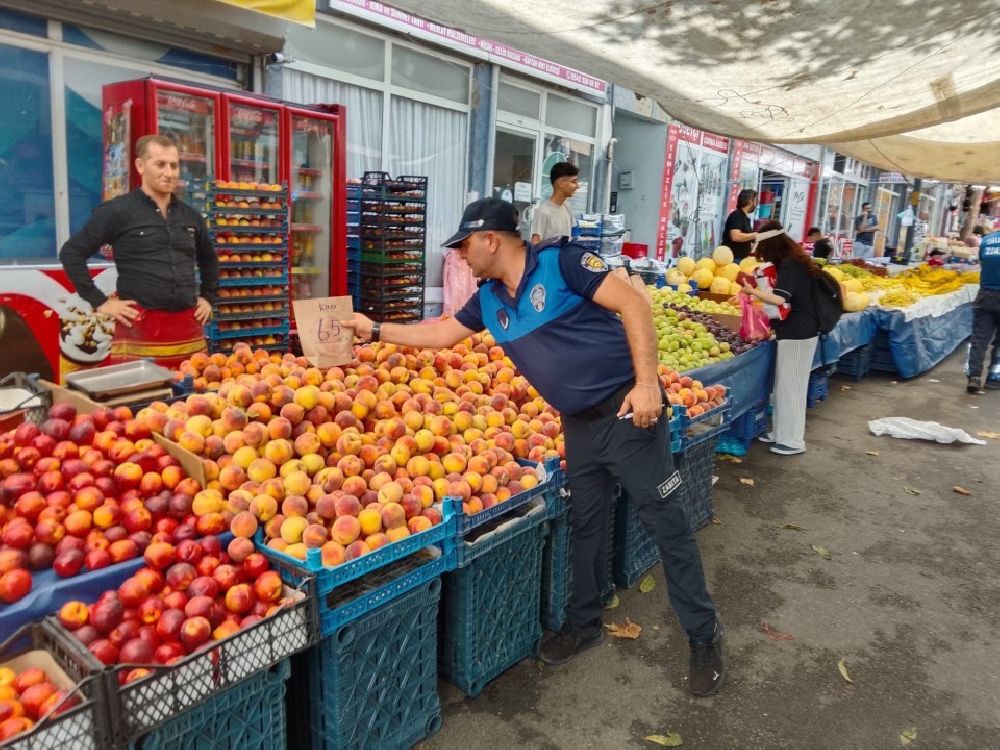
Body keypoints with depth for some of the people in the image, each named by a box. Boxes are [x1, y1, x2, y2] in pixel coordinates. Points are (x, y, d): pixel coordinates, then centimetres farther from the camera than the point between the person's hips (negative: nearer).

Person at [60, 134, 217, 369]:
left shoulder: (190, 215, 14)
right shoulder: (118, 211, -2)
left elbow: (209, 259, 30)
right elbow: (71, 252, -2)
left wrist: (207, 298, 19)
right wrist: (99, 302, -7)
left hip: (189, 326, 5)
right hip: (139, 328, -5)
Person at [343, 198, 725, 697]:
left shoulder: (559, 262, -14)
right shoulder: (489, 299, 8)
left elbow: (633, 303, -17)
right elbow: (443, 332, 21)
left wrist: (646, 382, -21)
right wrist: (376, 330, 21)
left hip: (626, 408, -7)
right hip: (579, 423, 7)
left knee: (665, 523, 2)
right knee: (586, 524, 17)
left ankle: (704, 636, 18)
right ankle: (583, 623, 34)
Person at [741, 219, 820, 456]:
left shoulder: (789, 264, -16)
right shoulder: (795, 259, 13)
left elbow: (780, 298, -26)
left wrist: (753, 291, -18)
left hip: (796, 333, -10)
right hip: (799, 330, 10)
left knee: (790, 387, -2)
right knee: (784, 386, 14)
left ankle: (793, 441, 7)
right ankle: (782, 433, 23)